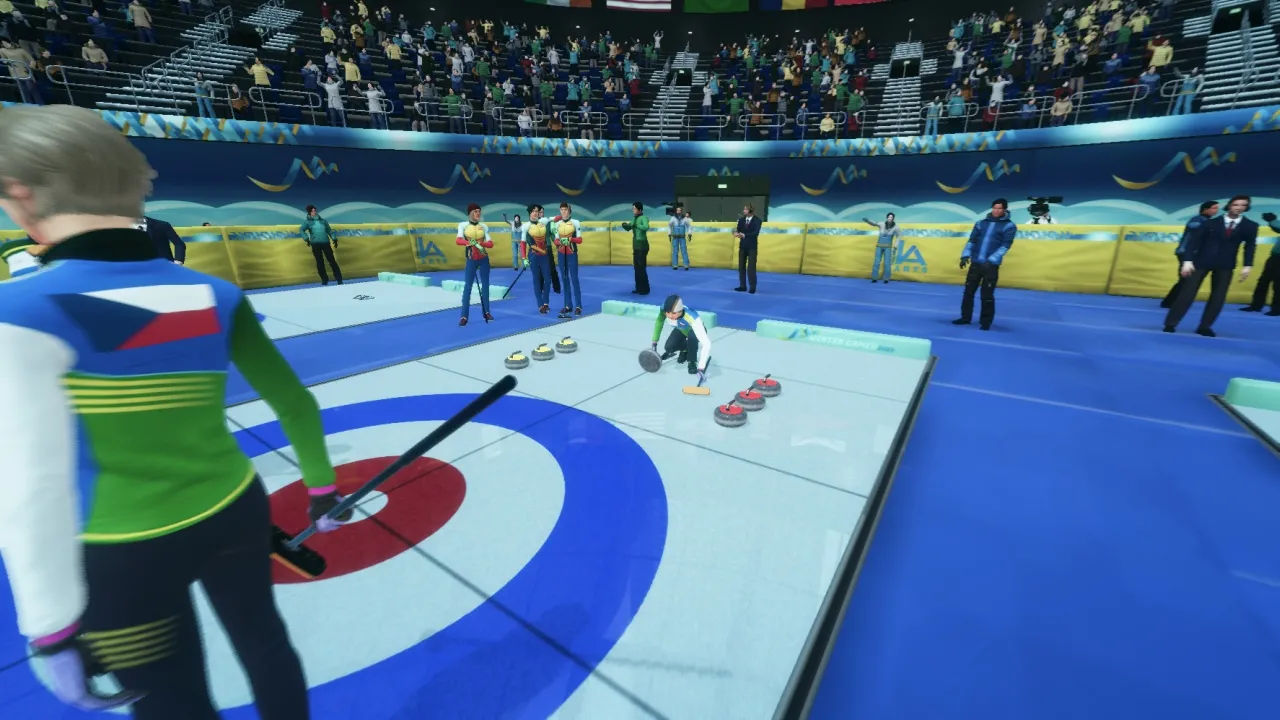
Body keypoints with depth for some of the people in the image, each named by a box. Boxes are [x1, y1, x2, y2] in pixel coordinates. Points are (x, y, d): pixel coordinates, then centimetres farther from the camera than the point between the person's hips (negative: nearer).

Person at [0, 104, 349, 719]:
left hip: (124, 556, -3)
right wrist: (321, 484, 12)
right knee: (264, 640, 26)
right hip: (236, 513, 4)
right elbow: (294, 403, -1)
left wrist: (53, 629, -10)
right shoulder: (216, 295, -6)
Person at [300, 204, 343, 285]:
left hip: (325, 243, 1)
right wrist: (306, 239, -18)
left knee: (332, 260, -4)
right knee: (320, 262, 1)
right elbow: (301, 230, -5)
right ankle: (324, 280, 7)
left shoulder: (323, 221, 16)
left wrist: (334, 239, 12)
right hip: (315, 244, -1)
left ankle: (339, 280, -4)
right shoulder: (307, 221, 7)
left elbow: (329, 230, 20)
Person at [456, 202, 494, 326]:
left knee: (485, 285, 6)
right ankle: (464, 316, -6)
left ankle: (486, 312, 16)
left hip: (484, 259, 3)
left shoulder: (484, 226, 3)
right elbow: (459, 241, -17)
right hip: (471, 260, -3)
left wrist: (480, 243, -23)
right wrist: (470, 243, -36)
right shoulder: (463, 225, -2)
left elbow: (490, 243, -4)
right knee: (467, 286, -5)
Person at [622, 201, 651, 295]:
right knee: (637, 267, 12)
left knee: (641, 267, -6)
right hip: (636, 245, 9)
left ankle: (644, 289, 2)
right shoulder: (635, 219, 10)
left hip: (642, 245, -9)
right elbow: (628, 228, 19)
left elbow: (646, 227, -32)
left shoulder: (644, 218, -14)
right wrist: (625, 225, -1)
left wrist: (636, 225, -30)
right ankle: (639, 288, 20)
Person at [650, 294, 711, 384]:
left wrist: (701, 368, -55)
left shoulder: (692, 318, -45)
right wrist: (654, 342, -11)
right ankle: (685, 349, 14)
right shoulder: (664, 310, -34)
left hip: (695, 330, -4)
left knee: (692, 335, -38)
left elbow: (706, 344, -49)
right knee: (668, 347, -20)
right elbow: (659, 322, -9)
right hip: (681, 330, 4)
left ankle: (692, 362, -10)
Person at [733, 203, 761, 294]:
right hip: (742, 246, 5)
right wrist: (736, 233, -24)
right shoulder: (741, 220, 5)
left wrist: (744, 235, -33)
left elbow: (756, 233, -20)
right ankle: (743, 286, 14)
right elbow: (739, 230, 1)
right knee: (741, 267, 6)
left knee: (751, 267, -4)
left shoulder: (757, 220, -8)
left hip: (752, 247, -5)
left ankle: (752, 287, 4)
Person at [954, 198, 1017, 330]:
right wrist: (965, 255, -5)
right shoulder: (981, 223, 11)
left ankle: (985, 322, 9)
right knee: (968, 292, 7)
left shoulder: (1009, 226, 0)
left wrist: (991, 260, -19)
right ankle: (966, 317, 20)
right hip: (975, 264, 4)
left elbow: (1005, 246, -8)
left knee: (987, 295, -1)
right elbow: (972, 240, 9)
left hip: (991, 265, -3)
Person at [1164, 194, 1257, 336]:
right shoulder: (1211, 223, -1)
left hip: (1225, 265, 3)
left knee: (1218, 297, 1)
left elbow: (1250, 246, 7)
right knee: (1187, 292, -6)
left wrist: (1248, 266, -3)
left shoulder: (1250, 226, 7)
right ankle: (1170, 324, -4)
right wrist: (1188, 260, -15)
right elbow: (1194, 241, -5)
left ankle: (1204, 327, 7)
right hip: (1201, 261, -3)